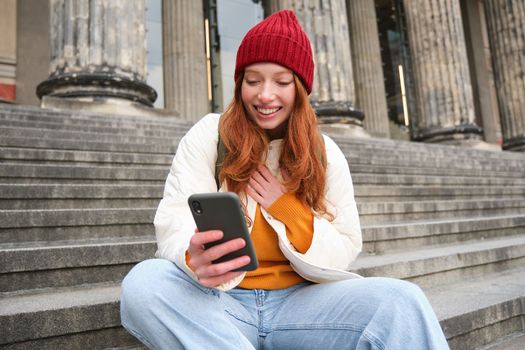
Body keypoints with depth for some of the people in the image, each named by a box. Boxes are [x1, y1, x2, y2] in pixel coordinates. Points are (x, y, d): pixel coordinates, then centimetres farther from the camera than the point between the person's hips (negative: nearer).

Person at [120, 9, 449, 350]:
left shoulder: (325, 153, 2)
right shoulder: (208, 136, -3)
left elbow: (342, 257, -1)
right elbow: (175, 224, -13)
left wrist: (286, 208, -15)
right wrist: (196, 258, -36)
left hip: (296, 302, 0)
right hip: (221, 302, 1)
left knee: (403, 301, -23)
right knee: (143, 284, -31)